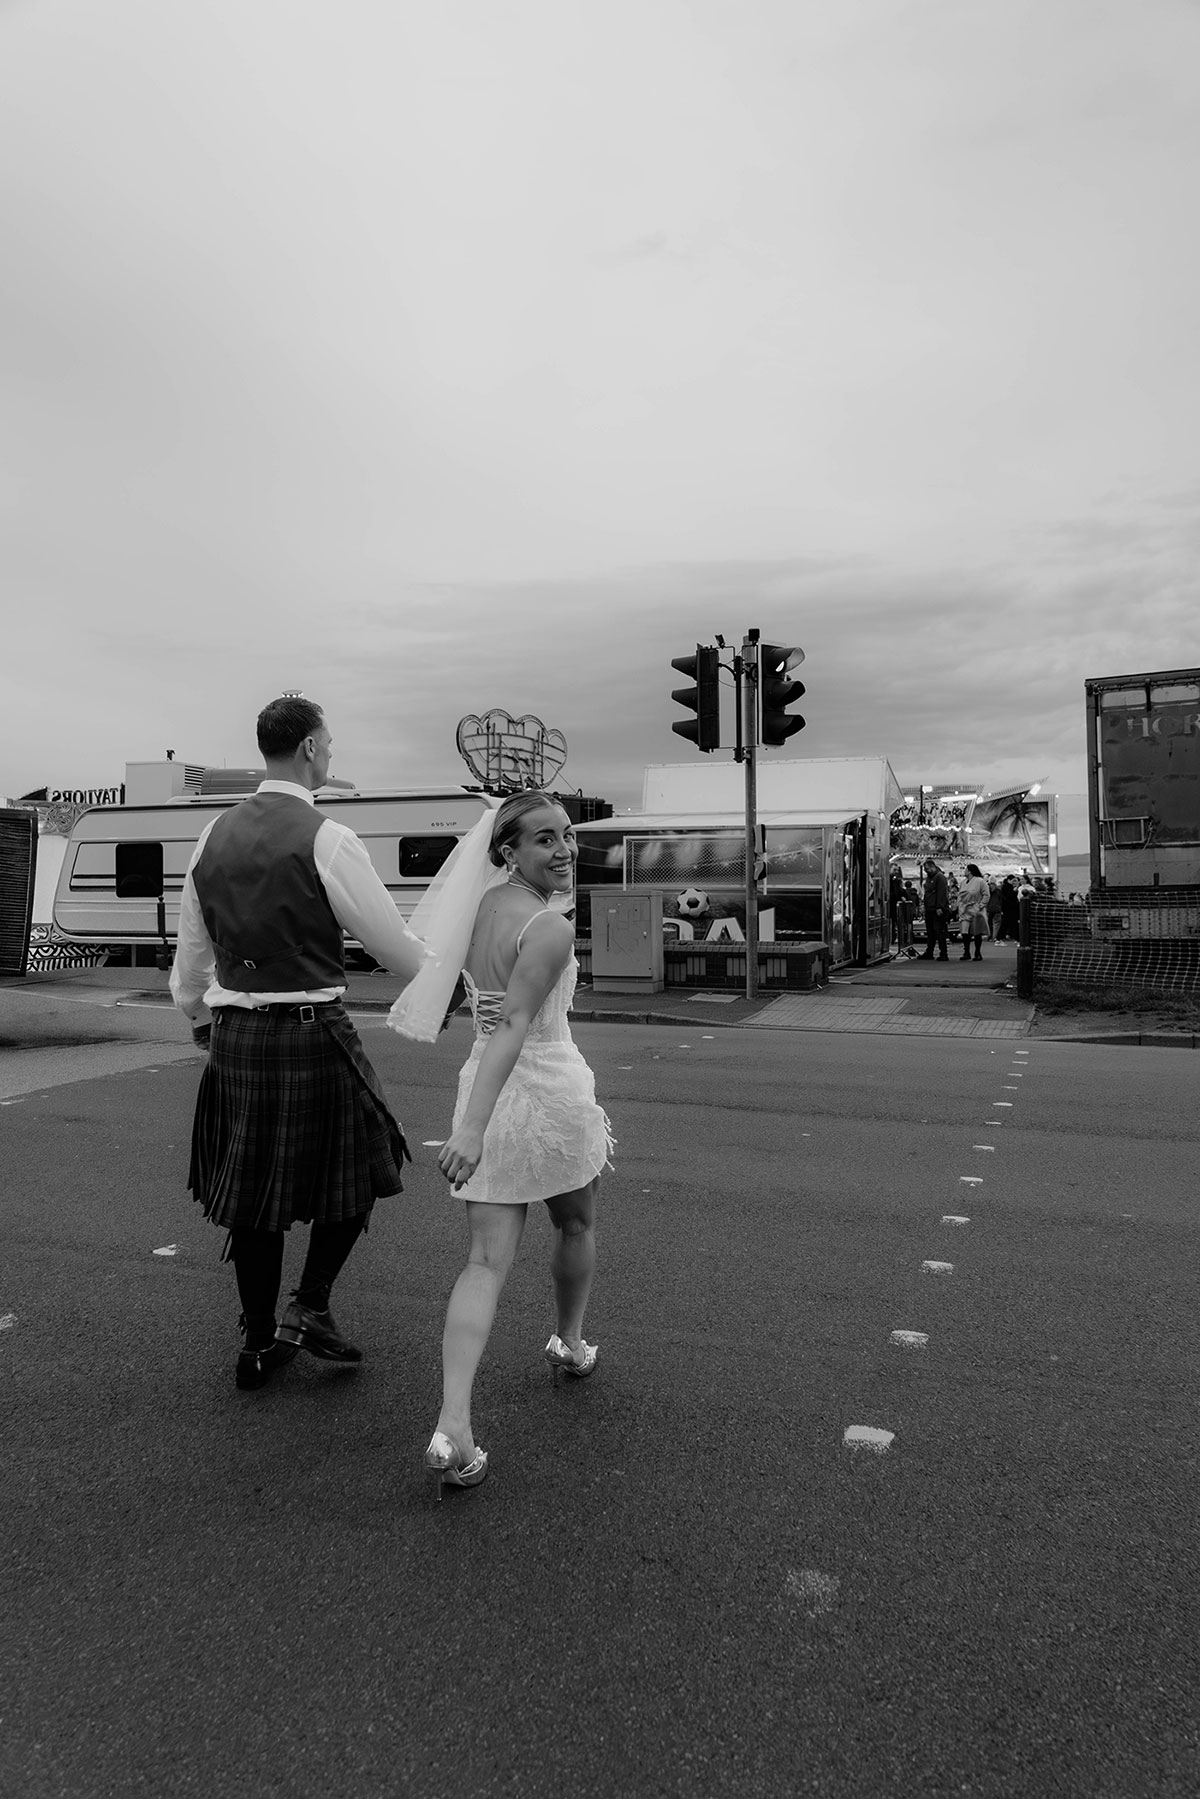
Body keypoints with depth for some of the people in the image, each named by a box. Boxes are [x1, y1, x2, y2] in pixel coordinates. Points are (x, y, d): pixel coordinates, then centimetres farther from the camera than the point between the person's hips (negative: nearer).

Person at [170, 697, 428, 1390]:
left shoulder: (215, 836, 7)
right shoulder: (328, 840, -13)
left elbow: (191, 951, 15)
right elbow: (398, 948, -8)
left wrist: (201, 1019, 32)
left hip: (234, 1034, 7)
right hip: (312, 1033, -6)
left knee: (254, 1185, 16)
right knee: (358, 1163, 15)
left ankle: (260, 1344, 29)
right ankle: (310, 1306, 12)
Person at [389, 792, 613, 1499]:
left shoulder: (481, 904, 3)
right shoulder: (552, 929, -20)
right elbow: (512, 1028, -28)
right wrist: (473, 1127, -31)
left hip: (485, 1089, 6)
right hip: (551, 1089, -5)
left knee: (487, 1261, 5)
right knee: (577, 1228, 24)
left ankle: (452, 1428, -4)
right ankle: (569, 1344, 47)